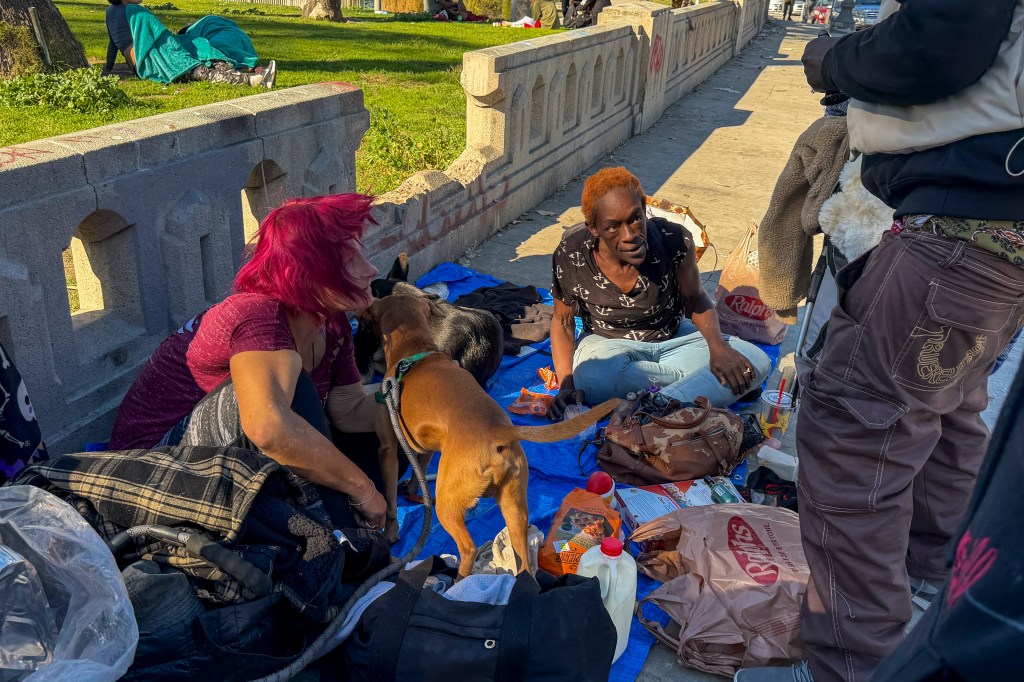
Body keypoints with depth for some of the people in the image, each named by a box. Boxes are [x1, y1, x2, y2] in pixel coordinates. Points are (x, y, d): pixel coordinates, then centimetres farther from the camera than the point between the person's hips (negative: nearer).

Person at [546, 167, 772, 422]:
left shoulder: (674, 239, -21)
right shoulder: (571, 255, -22)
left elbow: (695, 298, -3)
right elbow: (563, 322, -7)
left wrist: (717, 346, -21)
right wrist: (566, 384, -21)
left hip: (674, 338, 2)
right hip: (609, 342, -1)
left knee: (757, 362, -20)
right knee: (592, 382, -39)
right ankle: (698, 381, -17)